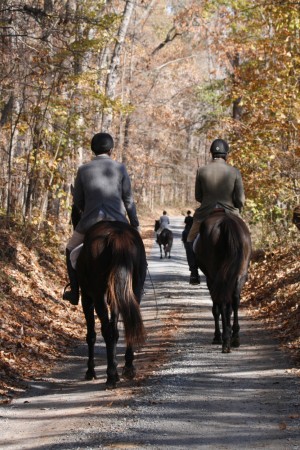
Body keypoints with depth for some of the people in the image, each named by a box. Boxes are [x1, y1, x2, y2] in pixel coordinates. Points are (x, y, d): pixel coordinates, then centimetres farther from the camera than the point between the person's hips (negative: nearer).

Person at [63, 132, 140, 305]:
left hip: (90, 222, 0)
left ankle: (74, 292, 23)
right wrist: (135, 224, 11)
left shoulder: (83, 170, 4)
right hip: (117, 222, 0)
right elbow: (128, 200, 3)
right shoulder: (120, 168, 2)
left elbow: (77, 201, 10)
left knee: (71, 250, 26)